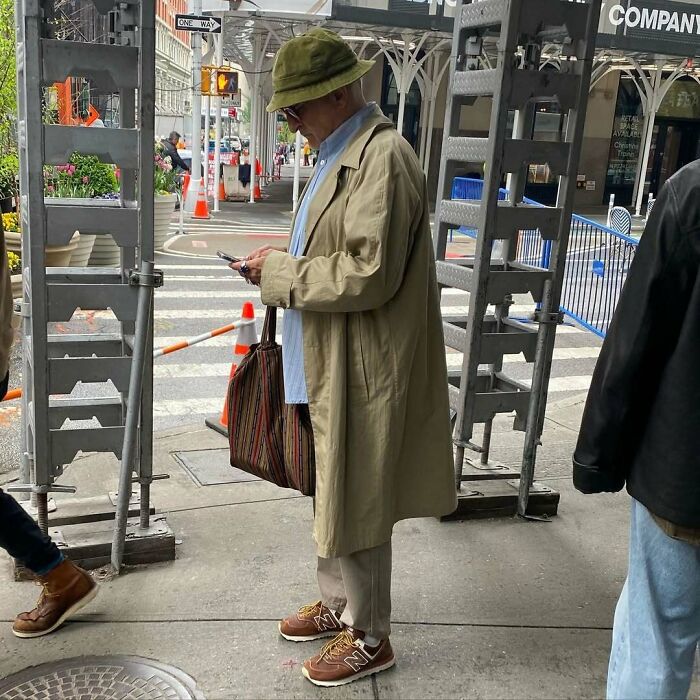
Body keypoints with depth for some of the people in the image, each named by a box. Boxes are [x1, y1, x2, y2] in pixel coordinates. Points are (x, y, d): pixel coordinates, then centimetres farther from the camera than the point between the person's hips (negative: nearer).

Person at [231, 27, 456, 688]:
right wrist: (283, 266, 7)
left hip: (363, 370, -10)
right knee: (330, 494, 21)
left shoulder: (383, 158, -18)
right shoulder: (342, 152, 14)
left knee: (355, 506, 4)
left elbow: (370, 274, -25)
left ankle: (369, 637, 24)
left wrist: (281, 272, -16)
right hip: (327, 364, 10)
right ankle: (337, 604, 41)